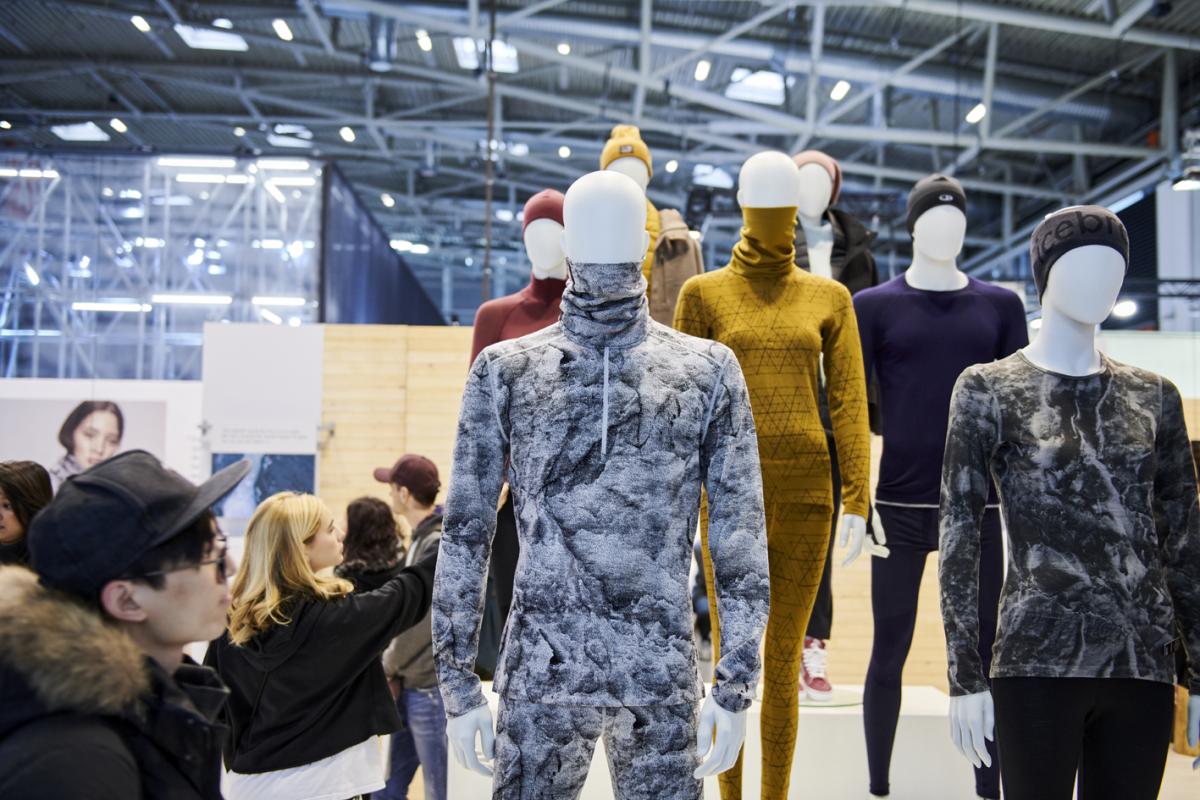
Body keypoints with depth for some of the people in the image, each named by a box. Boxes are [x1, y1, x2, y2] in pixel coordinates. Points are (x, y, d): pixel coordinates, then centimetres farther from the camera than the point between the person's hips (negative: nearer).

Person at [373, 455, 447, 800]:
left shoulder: (439, 544, -19)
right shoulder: (422, 537, 10)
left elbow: (420, 620, -18)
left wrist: (387, 666, -5)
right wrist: (393, 667, 8)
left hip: (431, 687, -9)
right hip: (410, 684, 9)